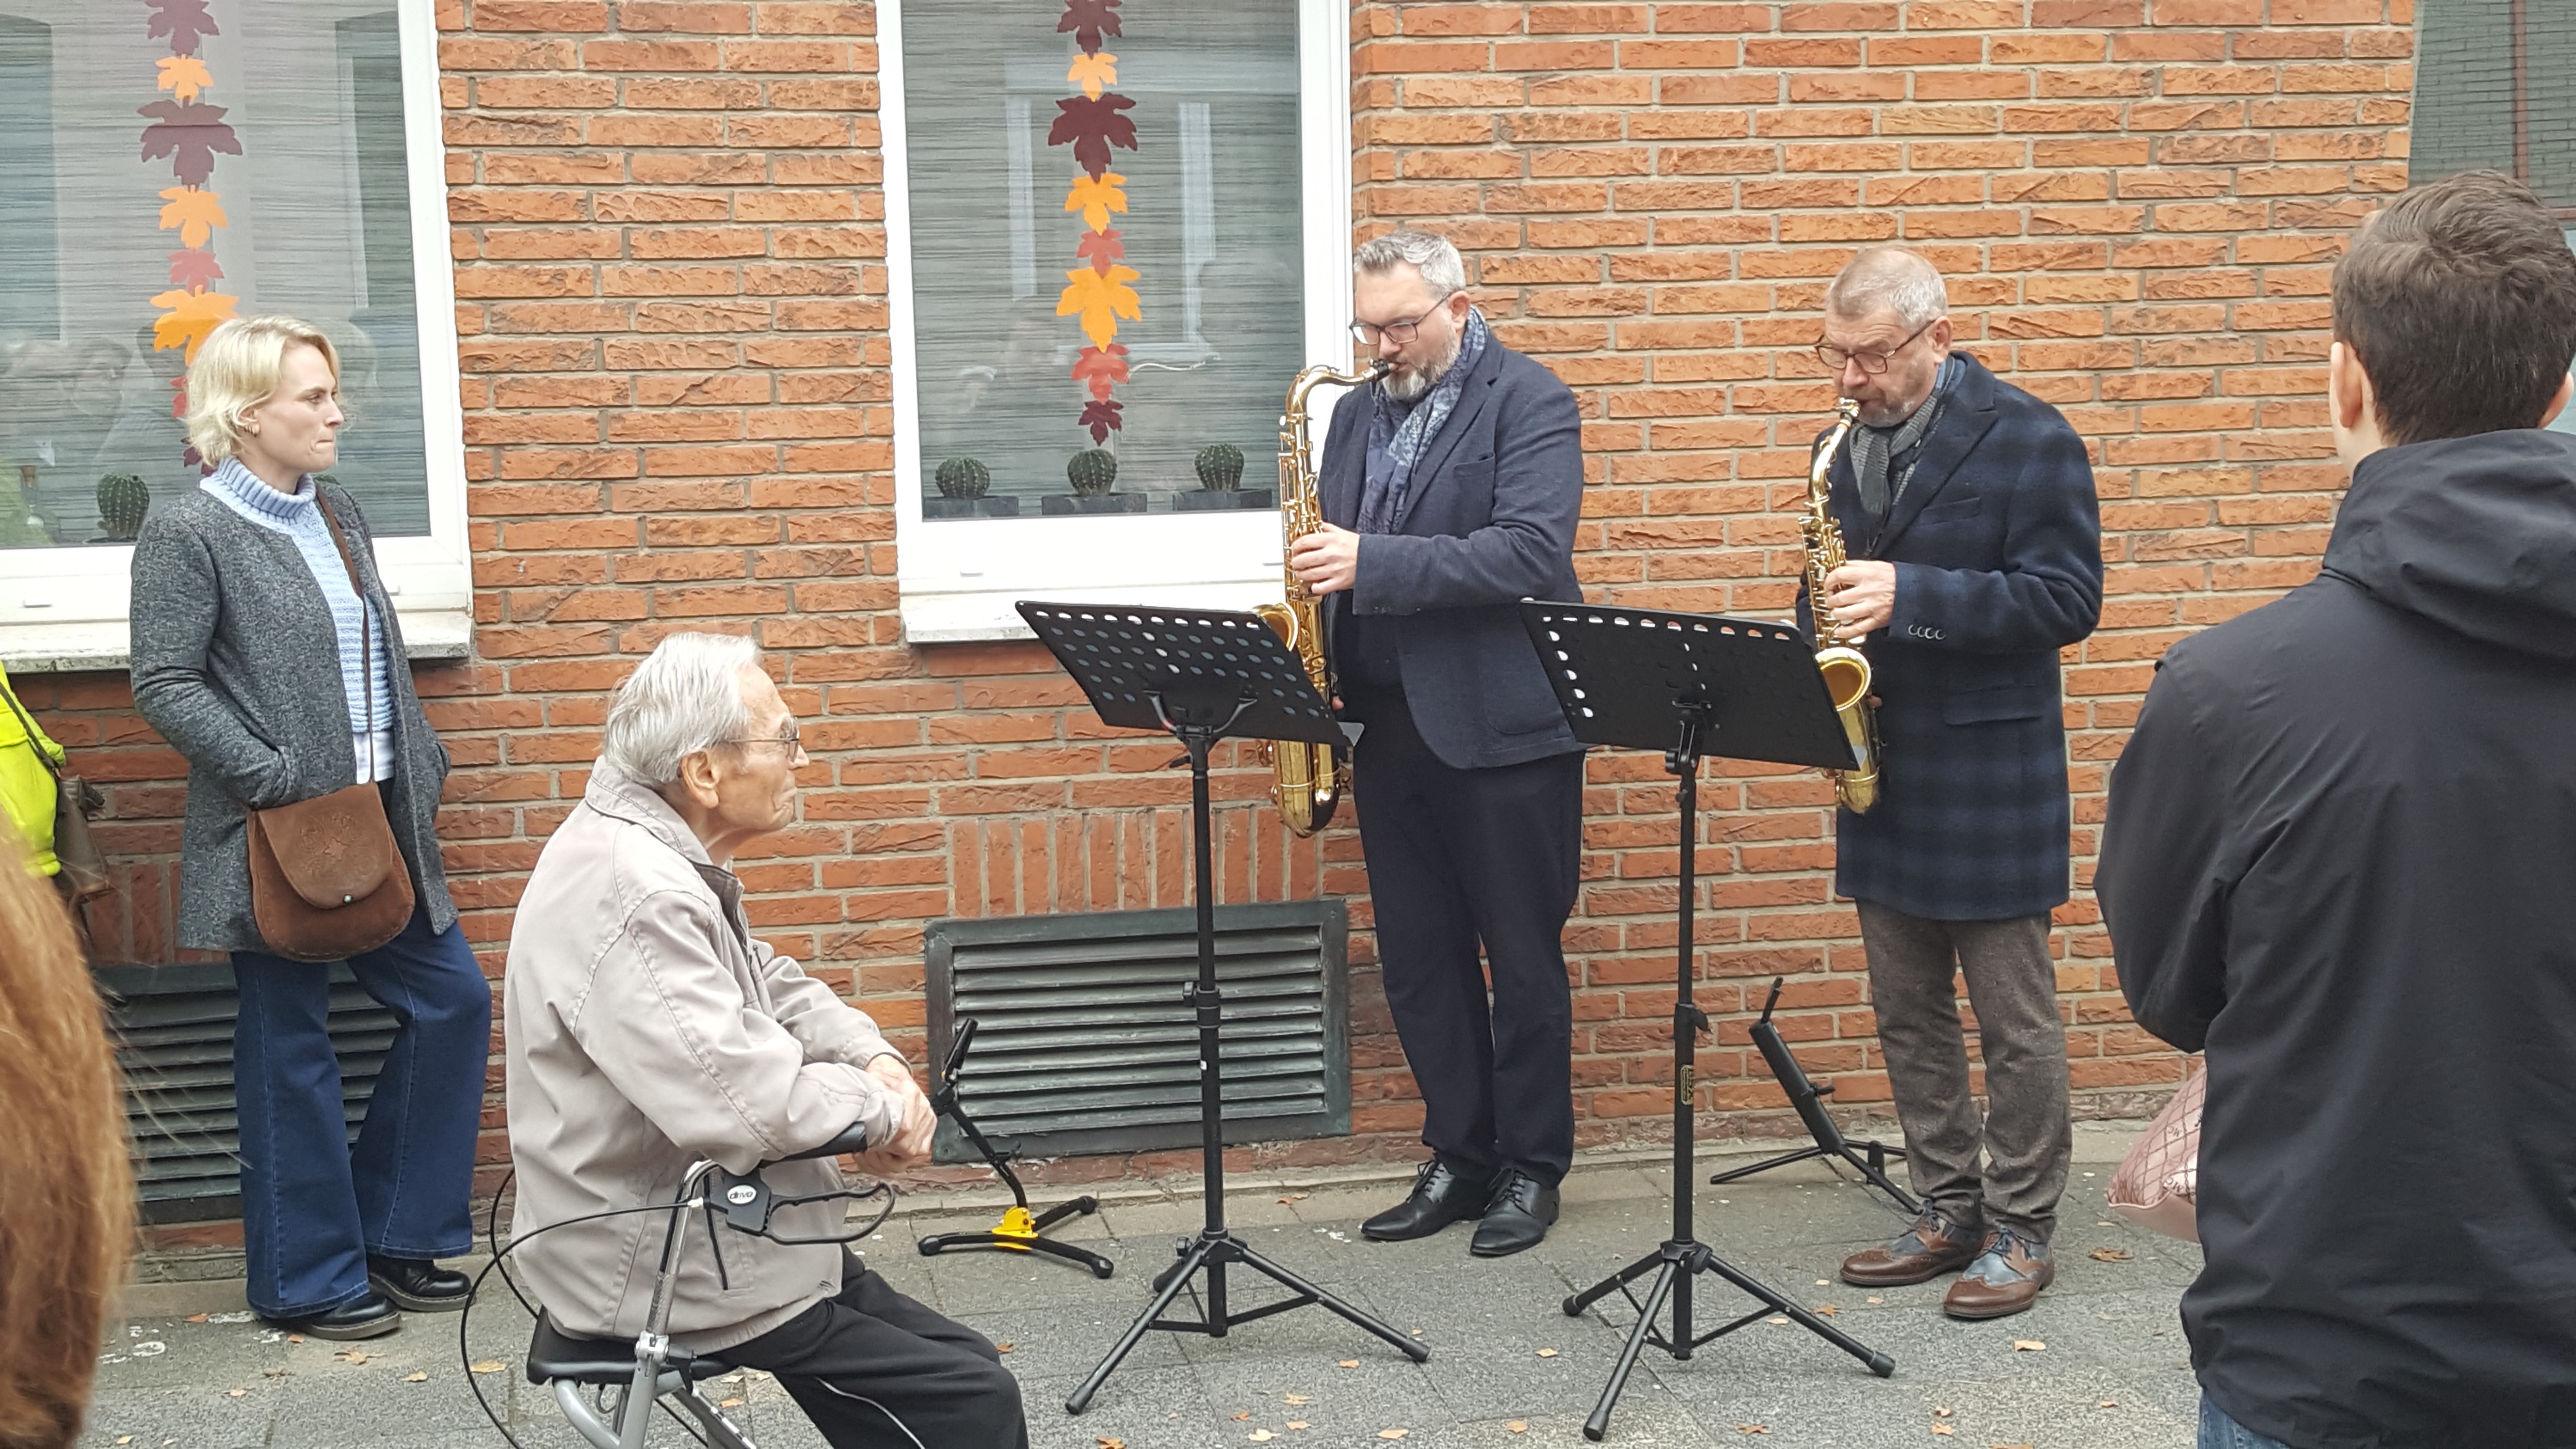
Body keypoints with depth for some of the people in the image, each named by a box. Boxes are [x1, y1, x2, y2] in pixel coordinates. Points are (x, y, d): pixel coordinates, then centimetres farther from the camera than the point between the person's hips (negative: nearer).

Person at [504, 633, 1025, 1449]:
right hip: (658, 1278, -10)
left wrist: (877, 1059, -1)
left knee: (965, 1370, 12)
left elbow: (771, 986, 18)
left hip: (710, 1224, 10)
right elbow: (743, 1100, -33)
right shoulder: (630, 895, -27)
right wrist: (882, 1106, -14)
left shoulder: (661, 857, 6)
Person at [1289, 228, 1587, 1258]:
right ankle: (1459, 1158, 24)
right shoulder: (1357, 413, 14)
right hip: (1390, 723, 6)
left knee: (1522, 957, 4)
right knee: (1418, 959, 11)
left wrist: (1373, 563, -24)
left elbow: (1531, 552, -19)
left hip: (1502, 726, -6)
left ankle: (1532, 1166, 18)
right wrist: (1318, 597, -1)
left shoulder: (1530, 402, -6)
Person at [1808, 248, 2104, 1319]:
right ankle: (1947, 1211, 26)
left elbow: (2067, 600, -15)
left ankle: (2021, 1231, 16)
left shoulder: (2028, 440, -10)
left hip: (1991, 775, -6)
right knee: (1908, 1014, 13)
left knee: (2014, 1021, 3)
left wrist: (1910, 596, -24)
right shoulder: (1853, 446, 10)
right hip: (1880, 771, 7)